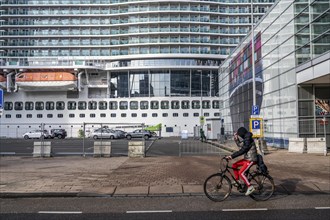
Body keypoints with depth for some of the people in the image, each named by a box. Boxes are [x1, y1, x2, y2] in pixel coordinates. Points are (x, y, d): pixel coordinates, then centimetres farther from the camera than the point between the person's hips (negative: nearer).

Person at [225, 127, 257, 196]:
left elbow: (242, 151, -26)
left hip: (251, 160, -10)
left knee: (241, 173, -15)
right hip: (247, 158, 10)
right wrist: (236, 139, 6)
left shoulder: (248, 140, -22)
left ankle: (250, 187, -6)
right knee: (234, 165, 10)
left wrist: (232, 156, -26)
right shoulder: (245, 139, 8)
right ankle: (237, 180, 20)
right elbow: (240, 145, 21)